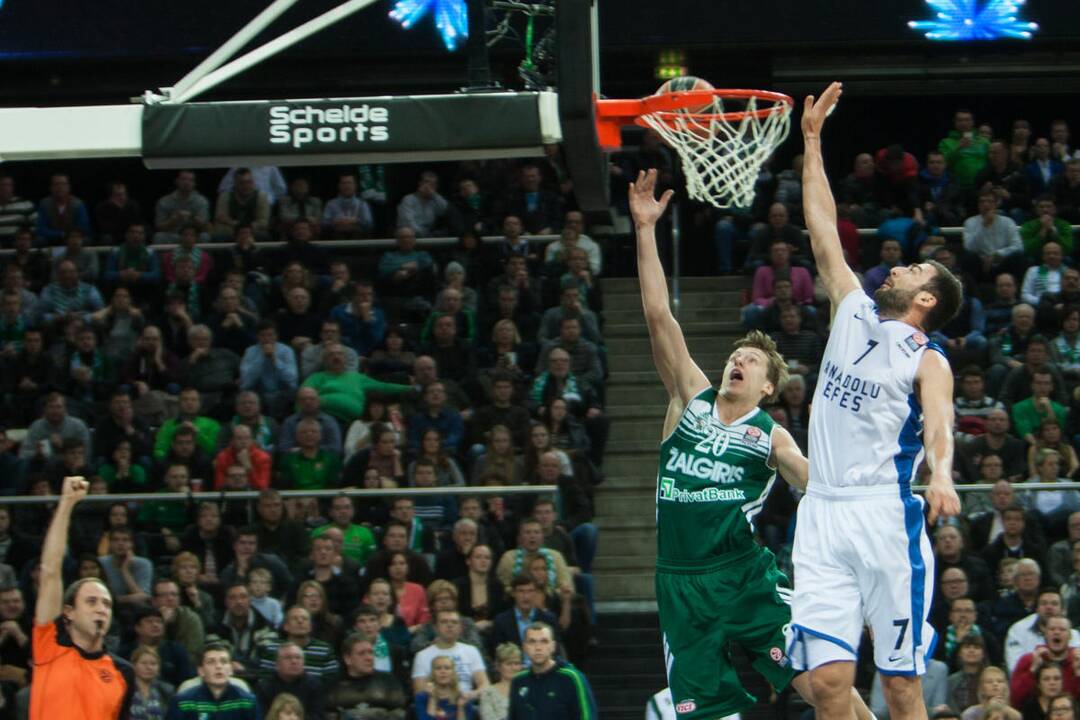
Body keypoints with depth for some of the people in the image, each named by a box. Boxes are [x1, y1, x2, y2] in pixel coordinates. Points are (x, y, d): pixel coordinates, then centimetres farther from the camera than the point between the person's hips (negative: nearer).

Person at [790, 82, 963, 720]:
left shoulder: (928, 361, 0)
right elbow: (825, 232, 22)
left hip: (885, 515, -5)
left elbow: (939, 424, -18)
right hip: (822, 514, 5)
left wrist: (941, 474, -40)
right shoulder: (854, 313, 17)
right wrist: (812, 143, 23)